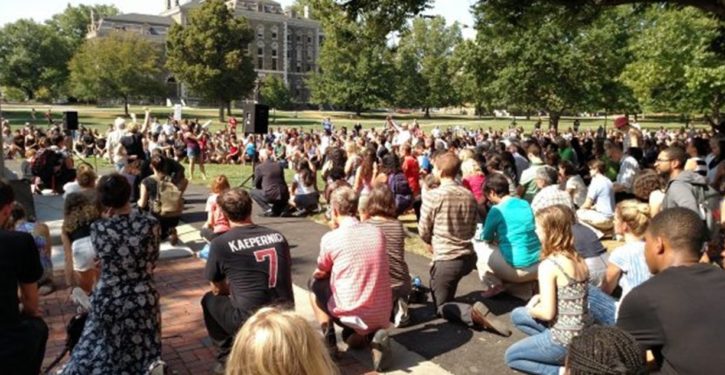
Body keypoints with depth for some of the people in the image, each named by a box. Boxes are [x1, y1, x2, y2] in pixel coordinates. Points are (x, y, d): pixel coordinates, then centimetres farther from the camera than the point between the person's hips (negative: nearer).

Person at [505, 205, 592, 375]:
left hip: (565, 340, -8)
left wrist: (531, 310, 0)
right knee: (517, 315, 21)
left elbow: (547, 313, -20)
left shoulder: (548, 265, -21)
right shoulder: (578, 259, 3)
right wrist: (540, 298, 8)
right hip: (583, 334, 8)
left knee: (511, 356, 15)